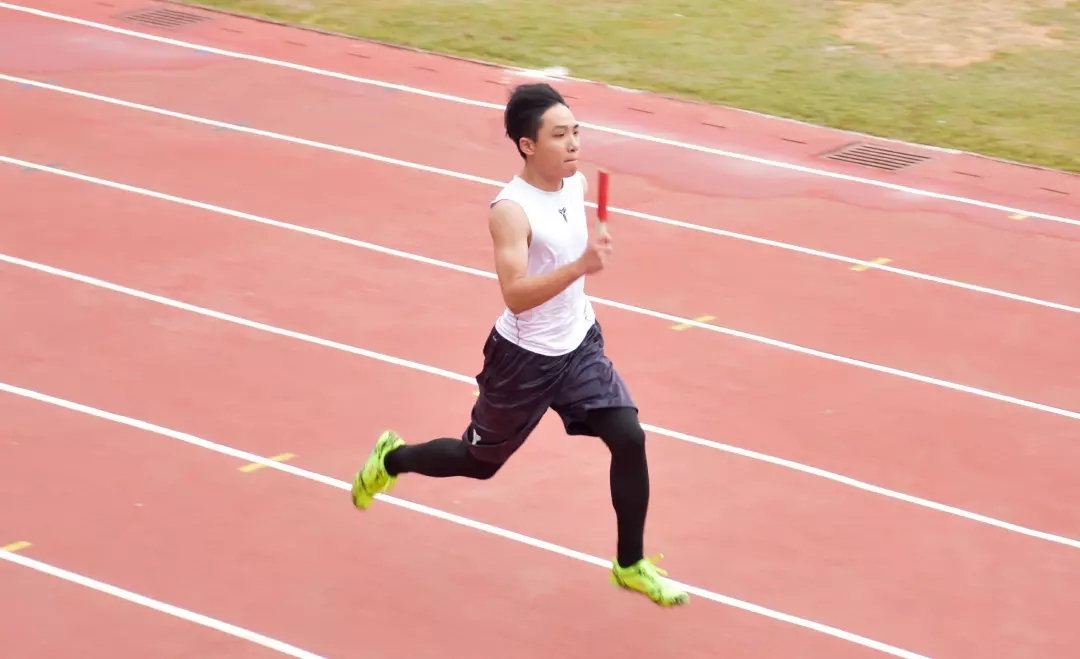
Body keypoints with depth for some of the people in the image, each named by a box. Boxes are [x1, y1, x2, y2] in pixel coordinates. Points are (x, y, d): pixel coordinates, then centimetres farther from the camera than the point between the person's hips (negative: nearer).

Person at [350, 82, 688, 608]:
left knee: (629, 438, -9)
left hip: (579, 345, 6)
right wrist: (579, 266, -49)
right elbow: (516, 295, -40)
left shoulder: (577, 184, -4)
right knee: (480, 462, 13)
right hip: (524, 359, -6)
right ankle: (391, 459, 42)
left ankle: (631, 565, 6)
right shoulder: (510, 210, -28)